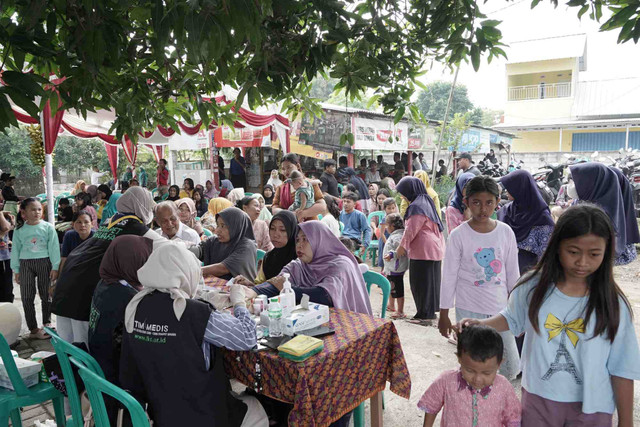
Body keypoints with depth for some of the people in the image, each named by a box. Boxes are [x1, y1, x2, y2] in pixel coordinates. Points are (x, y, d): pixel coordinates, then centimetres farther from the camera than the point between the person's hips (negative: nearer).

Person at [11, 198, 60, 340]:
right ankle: (33, 329, 12)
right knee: (27, 297, 2)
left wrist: (55, 267, -7)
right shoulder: (19, 230, 3)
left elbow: (54, 247, -3)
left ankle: (46, 324, 25)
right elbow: (16, 250, 7)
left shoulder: (48, 227, -3)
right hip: (25, 264, 2)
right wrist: (16, 270, 6)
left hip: (44, 262, -2)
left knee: (46, 295, 9)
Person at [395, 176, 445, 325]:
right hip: (435, 247, 10)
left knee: (421, 282, -2)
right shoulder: (426, 201, 15)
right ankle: (431, 310, 26)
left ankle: (424, 315, 5)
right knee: (430, 280, 16)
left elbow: (411, 230, -16)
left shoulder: (417, 206, -17)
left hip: (423, 250, -10)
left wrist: (402, 246, -2)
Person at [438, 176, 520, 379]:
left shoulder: (506, 232, -1)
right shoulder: (458, 235, -9)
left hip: (500, 306, 3)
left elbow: (512, 273, 8)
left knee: (511, 366, 8)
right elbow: (449, 276, -4)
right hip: (469, 308, -2)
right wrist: (444, 314, -1)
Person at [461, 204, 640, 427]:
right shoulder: (533, 288, -11)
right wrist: (479, 324, -8)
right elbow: (512, 319, 8)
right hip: (538, 399, 1)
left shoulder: (613, 304, -12)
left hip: (592, 408, 0)